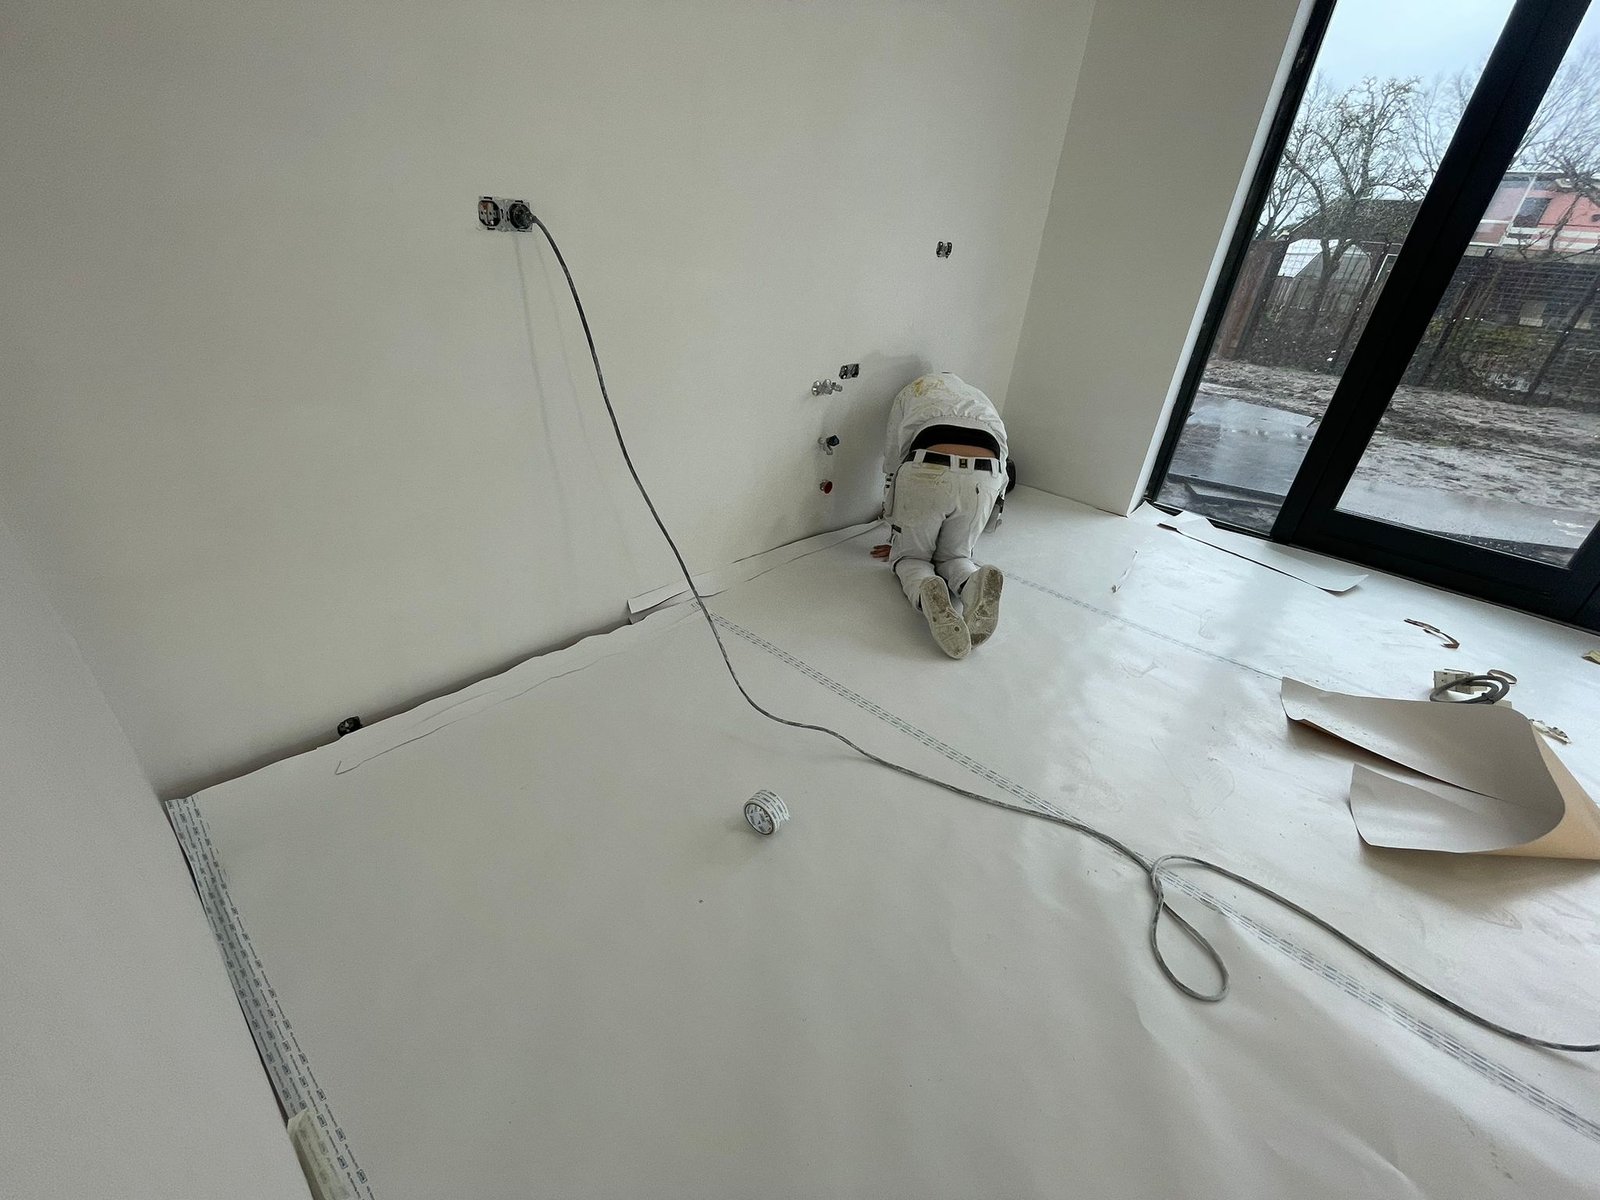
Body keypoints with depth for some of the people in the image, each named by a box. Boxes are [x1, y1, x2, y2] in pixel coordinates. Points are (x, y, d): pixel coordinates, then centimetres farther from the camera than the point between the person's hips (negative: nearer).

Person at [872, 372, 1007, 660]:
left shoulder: (911, 390, 30)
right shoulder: (981, 400, 38)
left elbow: (892, 463, 25)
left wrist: (899, 537, 32)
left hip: (926, 475, -2)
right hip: (983, 481, 3)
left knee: (911, 556, 19)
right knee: (955, 555, 24)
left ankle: (926, 592, -15)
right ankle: (974, 583, -11)